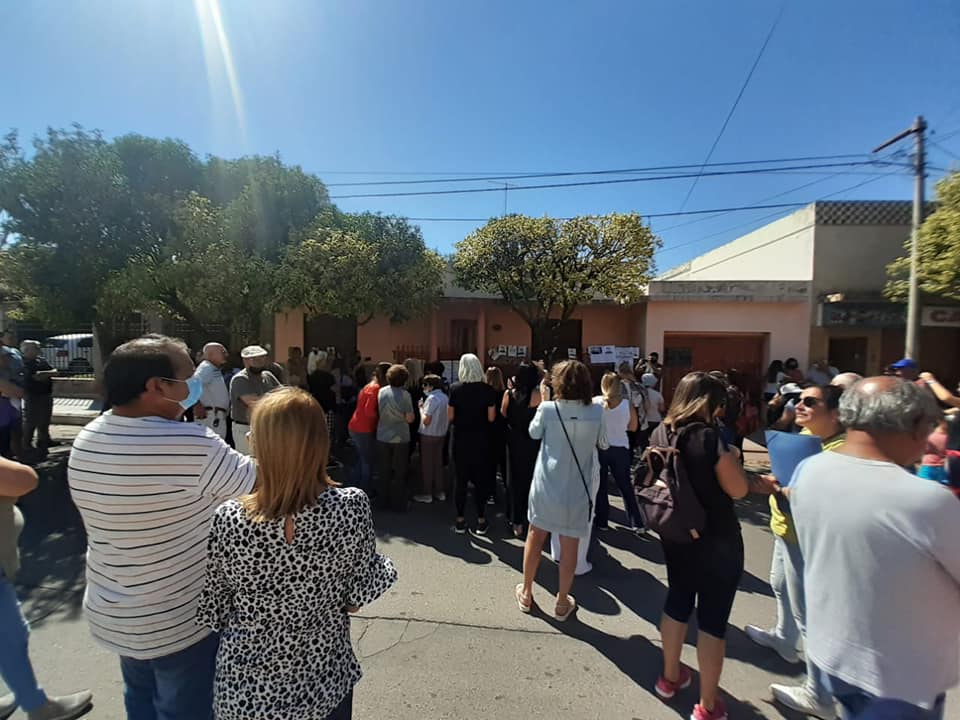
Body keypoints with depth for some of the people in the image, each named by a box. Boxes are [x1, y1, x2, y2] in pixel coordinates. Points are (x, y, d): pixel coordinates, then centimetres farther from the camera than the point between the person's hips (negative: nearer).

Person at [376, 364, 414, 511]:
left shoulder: (381, 391, -2)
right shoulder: (405, 394, -15)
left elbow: (378, 412, 10)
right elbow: (410, 418, -13)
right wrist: (415, 409, 4)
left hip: (382, 437, 4)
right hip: (400, 438, -4)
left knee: (384, 470, 16)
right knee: (400, 472, 10)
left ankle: (384, 501, 26)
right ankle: (398, 504, 17)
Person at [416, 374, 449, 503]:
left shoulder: (432, 398, -18)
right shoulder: (445, 397, 5)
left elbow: (426, 421, -19)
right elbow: (448, 417, 12)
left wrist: (421, 408, -6)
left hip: (428, 435, -7)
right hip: (441, 434, 7)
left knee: (426, 464, 5)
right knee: (438, 463, 15)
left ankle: (426, 494, 14)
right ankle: (439, 492, 22)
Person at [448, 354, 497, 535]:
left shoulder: (455, 389, -8)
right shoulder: (487, 389, -9)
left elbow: (450, 417, -6)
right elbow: (491, 418, -7)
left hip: (461, 440, 0)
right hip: (481, 440, 0)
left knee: (461, 479, 11)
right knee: (481, 480, 10)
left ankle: (460, 520, 19)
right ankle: (481, 521, 17)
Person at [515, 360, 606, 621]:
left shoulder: (547, 409, -14)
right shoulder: (597, 412, -10)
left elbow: (534, 433, 6)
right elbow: (603, 444, 5)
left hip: (546, 484, 0)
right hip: (577, 488, 0)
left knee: (535, 537, 17)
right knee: (570, 545, 13)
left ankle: (526, 593, 34)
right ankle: (562, 602, 30)